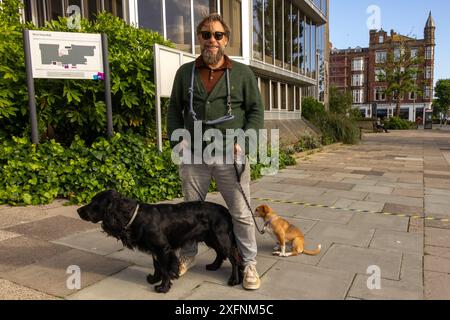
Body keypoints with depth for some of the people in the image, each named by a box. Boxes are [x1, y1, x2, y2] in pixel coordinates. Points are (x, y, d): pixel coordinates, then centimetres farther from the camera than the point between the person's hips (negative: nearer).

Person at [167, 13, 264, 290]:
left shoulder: (243, 73, 3)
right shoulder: (185, 72, 8)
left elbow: (256, 111, 4)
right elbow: (174, 109, 13)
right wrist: (177, 140, 0)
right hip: (193, 156, 2)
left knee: (241, 212, 2)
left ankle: (249, 263, 19)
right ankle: (188, 255, 34)